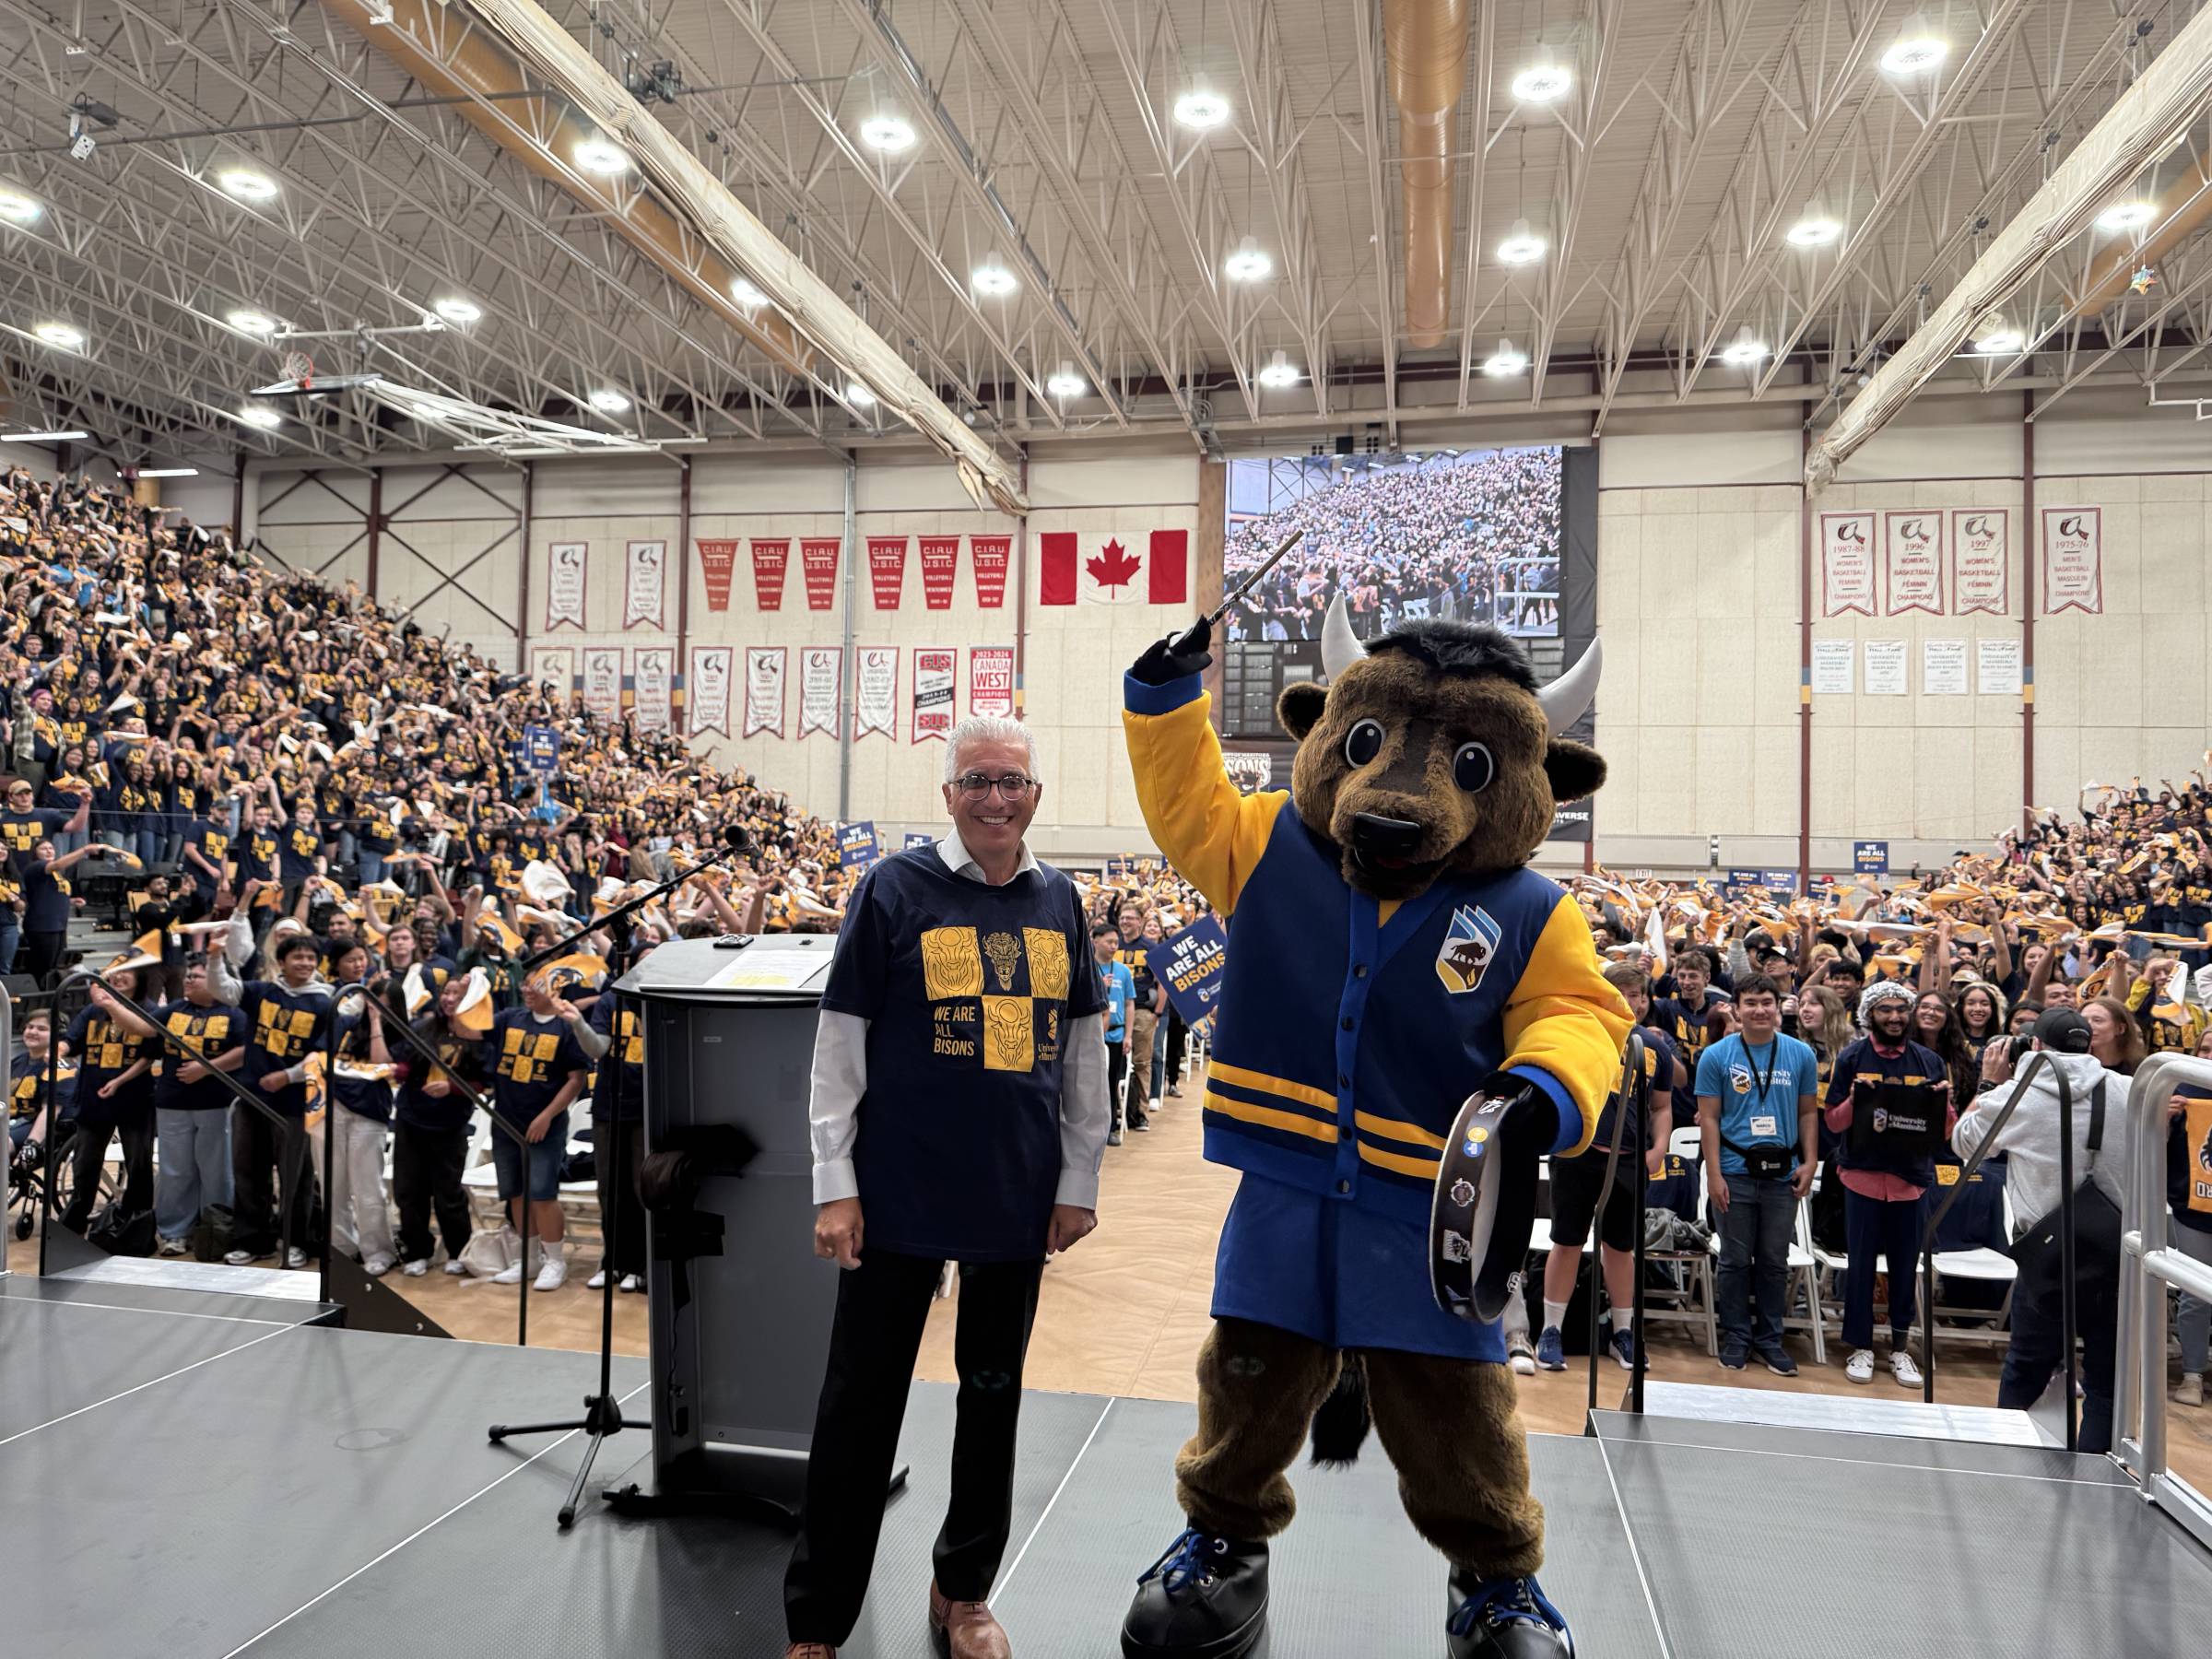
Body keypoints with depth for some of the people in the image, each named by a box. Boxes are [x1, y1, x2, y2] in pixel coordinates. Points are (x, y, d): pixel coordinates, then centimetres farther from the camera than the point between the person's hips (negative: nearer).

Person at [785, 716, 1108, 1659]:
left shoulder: (1059, 904, 5)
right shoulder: (896, 890, -6)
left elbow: (1085, 1051, 9)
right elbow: (839, 1042, -6)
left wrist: (1079, 1180, 7)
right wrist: (834, 1184, -9)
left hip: (1020, 1199, 4)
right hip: (900, 1194, -3)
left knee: (993, 1396, 16)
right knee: (862, 1404, 6)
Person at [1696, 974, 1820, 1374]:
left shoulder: (1801, 1055, 4)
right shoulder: (1717, 1056, -2)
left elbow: (1809, 1113, 10)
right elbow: (1709, 1118, -3)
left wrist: (1809, 1162, 0)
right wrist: (1714, 1174, -8)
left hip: (1782, 1174, 2)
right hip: (1735, 1171, -2)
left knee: (1775, 1262, 9)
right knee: (1736, 1260, 7)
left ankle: (1770, 1339, 21)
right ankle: (1736, 1337, 18)